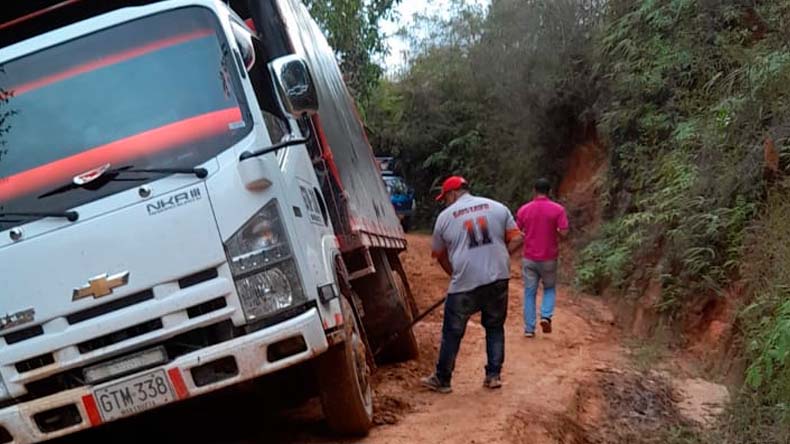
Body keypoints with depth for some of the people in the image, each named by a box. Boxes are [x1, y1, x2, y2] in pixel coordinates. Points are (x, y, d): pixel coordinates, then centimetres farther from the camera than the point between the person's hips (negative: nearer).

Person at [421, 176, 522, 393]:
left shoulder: (445, 216, 5)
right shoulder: (497, 207, 9)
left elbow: (440, 254, 13)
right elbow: (516, 239, 5)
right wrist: (497, 259, 13)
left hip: (465, 284, -2)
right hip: (498, 280, 3)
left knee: (452, 333, 9)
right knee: (495, 328, 18)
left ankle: (442, 380, 18)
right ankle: (493, 375, 20)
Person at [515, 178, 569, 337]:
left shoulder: (524, 209, -1)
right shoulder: (558, 209, -8)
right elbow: (563, 232, -12)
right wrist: (553, 232, 9)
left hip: (529, 258, 1)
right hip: (549, 258, -1)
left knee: (529, 293, 9)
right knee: (549, 288, 19)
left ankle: (529, 328, 8)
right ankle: (546, 316, -2)